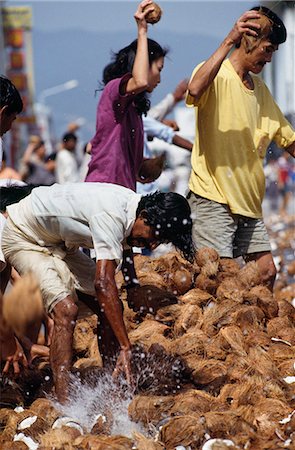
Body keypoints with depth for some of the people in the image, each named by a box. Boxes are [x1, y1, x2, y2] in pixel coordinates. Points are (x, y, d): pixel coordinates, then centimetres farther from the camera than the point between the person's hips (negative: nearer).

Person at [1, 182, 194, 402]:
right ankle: (64, 403, -30)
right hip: (22, 236, -9)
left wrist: (133, 288, 14)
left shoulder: (133, 205, -8)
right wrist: (126, 348, -43)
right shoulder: (111, 216, -36)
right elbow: (103, 283, -42)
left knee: (112, 309, 0)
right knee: (66, 310, -28)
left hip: (58, 243, 9)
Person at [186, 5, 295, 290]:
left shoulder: (261, 90, 17)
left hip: (249, 202, 8)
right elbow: (195, 89, -34)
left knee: (266, 272, 7)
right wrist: (228, 41, -32)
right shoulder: (215, 76, -8)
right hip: (212, 199, -8)